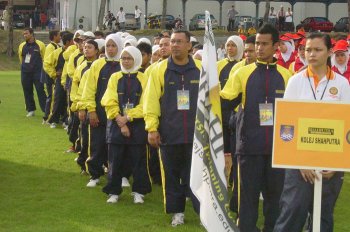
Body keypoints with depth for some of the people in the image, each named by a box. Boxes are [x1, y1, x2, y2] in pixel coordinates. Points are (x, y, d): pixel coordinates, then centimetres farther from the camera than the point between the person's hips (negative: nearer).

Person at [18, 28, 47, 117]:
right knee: (27, 91, 7)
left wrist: (40, 67, 6)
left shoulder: (40, 45, -4)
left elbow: (44, 58, 3)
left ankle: (46, 110, -5)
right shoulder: (22, 46, 7)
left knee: (40, 91, -8)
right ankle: (31, 110, 17)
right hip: (25, 73, 4)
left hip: (37, 72, -4)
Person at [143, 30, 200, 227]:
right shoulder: (160, 69, 0)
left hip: (196, 133, -1)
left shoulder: (201, 69, 1)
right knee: (172, 174, 10)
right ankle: (177, 211, 22)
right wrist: (152, 128, -6)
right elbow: (151, 100, -1)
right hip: (169, 133, 1)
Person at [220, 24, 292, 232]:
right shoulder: (242, 73, 1)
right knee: (249, 195, 4)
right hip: (250, 146, -1)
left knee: (274, 194, 10)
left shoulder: (286, 76, 5)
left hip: (278, 146, 1)